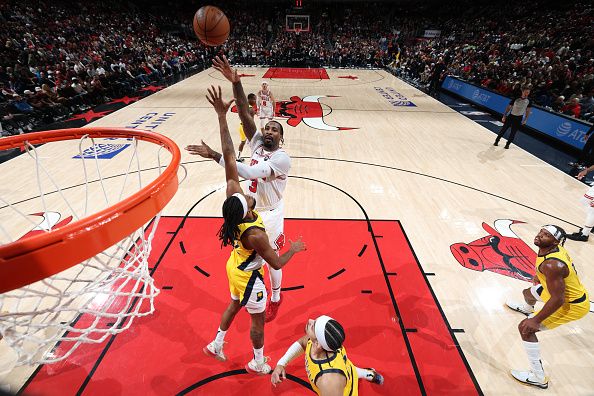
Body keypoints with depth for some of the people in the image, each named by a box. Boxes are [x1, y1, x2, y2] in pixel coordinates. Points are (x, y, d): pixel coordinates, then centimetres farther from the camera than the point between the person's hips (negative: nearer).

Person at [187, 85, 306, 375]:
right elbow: (276, 263, -23)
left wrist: (222, 116, -32)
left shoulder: (233, 194, -26)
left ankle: (216, 345, 52)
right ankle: (258, 363, 44)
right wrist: (294, 249, -6)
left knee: (234, 305, 31)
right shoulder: (256, 235, -39)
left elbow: (229, 157, -29)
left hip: (235, 267, 7)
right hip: (248, 277, -7)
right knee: (258, 320, 18)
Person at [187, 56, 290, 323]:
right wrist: (235, 82, -27)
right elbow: (245, 115, -14)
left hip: (269, 214, -6)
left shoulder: (283, 157, -23)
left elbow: (251, 173, -36)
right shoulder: (257, 143, -3)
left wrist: (214, 155, -38)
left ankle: (275, 299, 37)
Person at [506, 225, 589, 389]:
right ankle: (526, 309, 71)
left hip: (572, 306, -9)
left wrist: (536, 321, -26)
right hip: (572, 293, 9)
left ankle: (538, 378, 4)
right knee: (529, 292, 32)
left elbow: (558, 299, -32)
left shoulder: (551, 264, -36)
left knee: (525, 328, -9)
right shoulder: (555, 248, -7)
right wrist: (540, 277, 19)